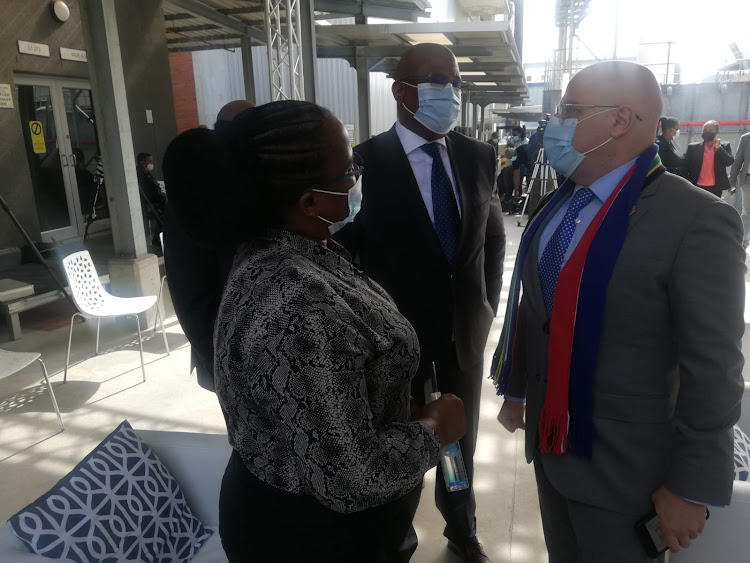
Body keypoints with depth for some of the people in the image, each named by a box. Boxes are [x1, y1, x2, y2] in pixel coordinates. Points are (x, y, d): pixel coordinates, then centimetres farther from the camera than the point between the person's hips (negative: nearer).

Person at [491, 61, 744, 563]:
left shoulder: (696, 220, -20)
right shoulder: (557, 204, 2)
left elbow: (712, 367, -18)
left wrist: (691, 487, -14)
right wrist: (515, 389, 17)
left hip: (621, 463, -6)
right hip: (547, 438, 6)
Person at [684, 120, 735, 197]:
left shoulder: (724, 147, 7)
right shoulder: (693, 147, 5)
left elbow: (729, 162, -6)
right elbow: (686, 166, 4)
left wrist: (718, 147, -11)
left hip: (715, 188, 0)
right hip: (697, 187, 0)